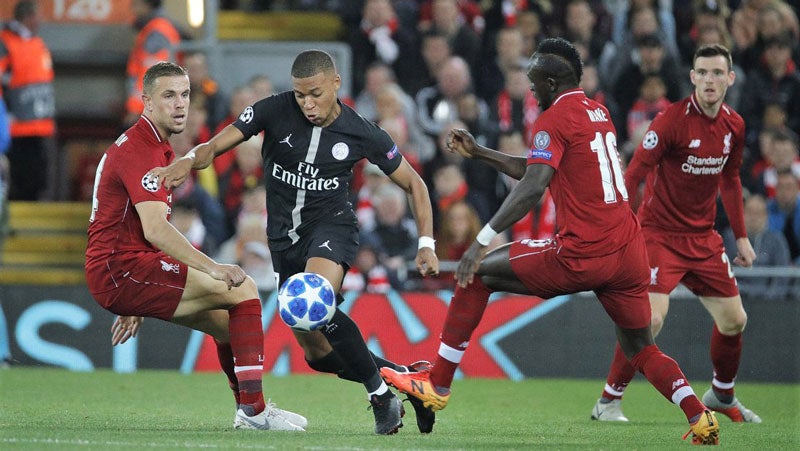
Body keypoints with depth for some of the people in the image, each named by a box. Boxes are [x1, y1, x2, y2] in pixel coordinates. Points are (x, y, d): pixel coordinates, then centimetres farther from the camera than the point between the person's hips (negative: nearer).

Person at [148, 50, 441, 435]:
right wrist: (187, 162, -34)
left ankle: (381, 395, -20)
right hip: (284, 237, 4)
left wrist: (426, 244, -8)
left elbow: (413, 183, 1)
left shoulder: (362, 134, -11)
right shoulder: (274, 110, -10)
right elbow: (216, 146, -11)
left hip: (332, 226, -4)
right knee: (318, 354, 4)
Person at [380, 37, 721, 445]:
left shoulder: (554, 119, -6)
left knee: (477, 273, 6)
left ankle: (438, 384, 8)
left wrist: (483, 240, -23)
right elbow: (535, 170, 31)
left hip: (583, 255, -8)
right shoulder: (598, 113, 20)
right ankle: (701, 420, -2)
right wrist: (477, 152, 32)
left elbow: (533, 187, -20)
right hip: (630, 252, 8)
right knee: (641, 349, 18)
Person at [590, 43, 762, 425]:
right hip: (660, 232, -7)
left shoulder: (734, 126, 3)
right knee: (650, 318, -20)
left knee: (733, 320, 9)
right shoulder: (672, 120, -17)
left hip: (703, 236, 7)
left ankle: (722, 396, 33)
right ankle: (608, 402, -6)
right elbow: (635, 172, -18)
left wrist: (741, 236, 18)